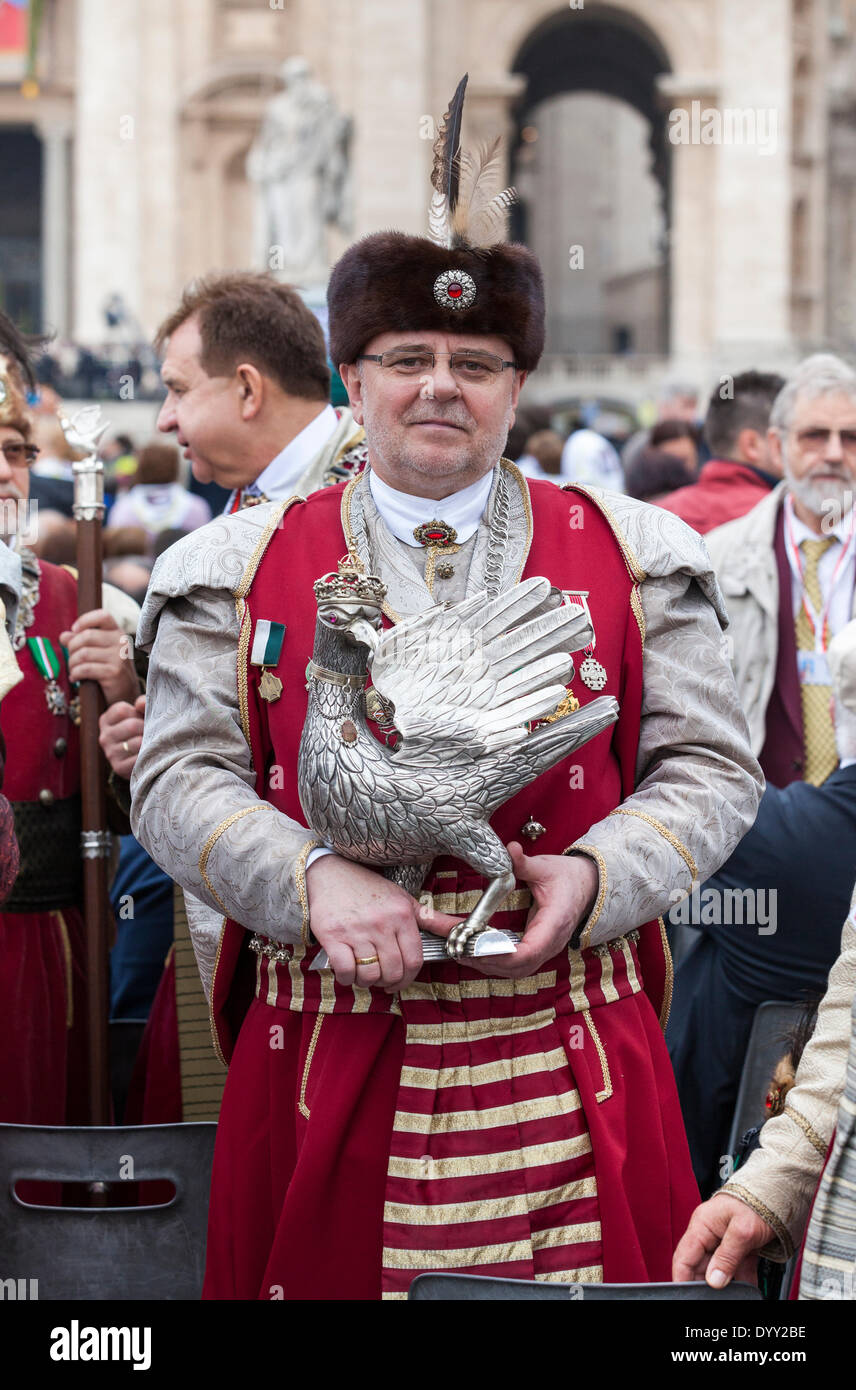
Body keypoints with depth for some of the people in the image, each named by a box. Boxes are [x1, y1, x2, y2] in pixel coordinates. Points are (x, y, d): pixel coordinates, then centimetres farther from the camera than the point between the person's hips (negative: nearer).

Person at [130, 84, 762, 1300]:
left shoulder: (627, 555, 9)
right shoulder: (245, 565, 8)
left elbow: (711, 768, 8)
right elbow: (180, 779, 2)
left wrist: (597, 873, -11)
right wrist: (315, 879, -15)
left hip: (567, 1068, 0)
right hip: (328, 1058, 0)